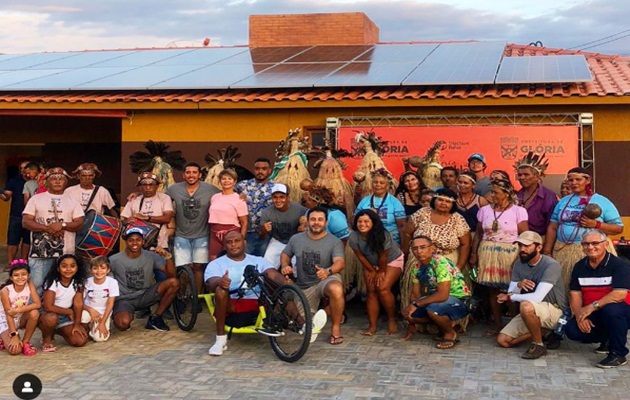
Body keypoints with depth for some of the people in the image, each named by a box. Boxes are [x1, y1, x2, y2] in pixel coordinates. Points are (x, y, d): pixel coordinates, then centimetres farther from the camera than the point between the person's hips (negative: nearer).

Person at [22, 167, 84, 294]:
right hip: (40, 251, -1)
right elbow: (25, 222, -1)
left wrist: (62, 225, -16)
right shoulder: (36, 199, 7)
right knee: (37, 285, -4)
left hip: (66, 253, 2)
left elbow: (79, 224, 3)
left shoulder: (72, 202, 11)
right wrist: (48, 228, -14)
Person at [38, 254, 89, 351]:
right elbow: (48, 307, -24)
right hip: (49, 315, -4)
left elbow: (78, 303, -9)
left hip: (66, 317, 4)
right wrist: (69, 312, -16)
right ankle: (46, 339, -6)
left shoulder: (78, 282, -7)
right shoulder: (52, 282, -19)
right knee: (52, 318, -40)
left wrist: (77, 324, -15)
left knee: (81, 341, -14)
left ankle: (57, 330, 15)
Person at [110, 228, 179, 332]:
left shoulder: (151, 257, -4)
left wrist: (167, 255, -24)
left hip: (145, 296, 3)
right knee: (123, 323, -36)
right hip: (124, 299, -3)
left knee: (174, 282, -18)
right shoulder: (115, 260, -10)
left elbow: (171, 274, -9)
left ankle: (155, 318, -2)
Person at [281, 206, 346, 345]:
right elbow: (285, 254, 14)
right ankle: (325, 311, 35)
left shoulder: (335, 242, -13)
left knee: (336, 289, -41)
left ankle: (336, 328, -21)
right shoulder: (296, 239, -1)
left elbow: (340, 262, -27)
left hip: (326, 280, -4)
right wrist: (285, 266, -9)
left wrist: (328, 271, -49)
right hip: (304, 287, 5)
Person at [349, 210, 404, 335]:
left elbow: (383, 256, -23)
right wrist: (372, 271, -5)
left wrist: (381, 272, -11)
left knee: (383, 288, -19)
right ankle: (372, 326, -2)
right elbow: (361, 256, -11)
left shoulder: (382, 235, -35)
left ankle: (392, 319, 0)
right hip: (370, 264, 4)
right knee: (371, 291, -5)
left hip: (392, 260, -4)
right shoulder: (353, 237, -25)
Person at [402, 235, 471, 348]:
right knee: (408, 312, -9)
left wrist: (416, 304, -27)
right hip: (437, 300, 8)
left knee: (432, 309, -35)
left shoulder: (440, 263, -26)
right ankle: (443, 327, 11)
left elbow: (442, 295, -33)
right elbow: (415, 294, 4)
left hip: (460, 301, -8)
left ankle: (450, 333, -5)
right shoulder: (417, 266, -2)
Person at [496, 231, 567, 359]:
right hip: (531, 314, 7)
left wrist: (508, 297, -16)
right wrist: (518, 285, -25)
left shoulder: (551, 265, -22)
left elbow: (537, 297, -29)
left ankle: (539, 345, -16)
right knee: (502, 340, -5)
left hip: (554, 310, -7)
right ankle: (538, 332, 14)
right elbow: (511, 293, -1)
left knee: (526, 306, -38)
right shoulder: (518, 264, 1)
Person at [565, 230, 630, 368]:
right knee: (572, 330, -18)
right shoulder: (579, 266, 4)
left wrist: (592, 307, -28)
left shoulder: (618, 265, -14)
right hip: (592, 315, 5)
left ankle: (618, 354, -18)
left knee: (610, 309, -38)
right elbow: (575, 294, 1)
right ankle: (607, 339, 11)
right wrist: (580, 315, -16)